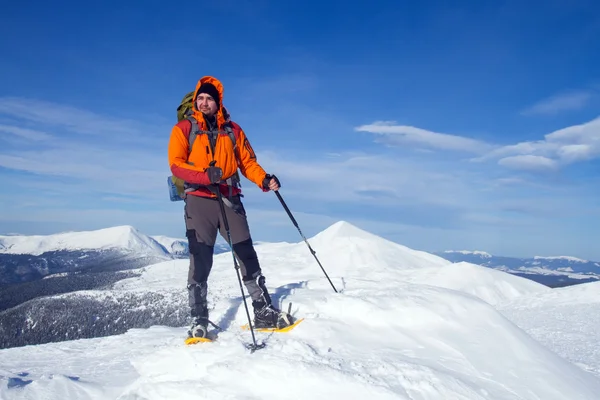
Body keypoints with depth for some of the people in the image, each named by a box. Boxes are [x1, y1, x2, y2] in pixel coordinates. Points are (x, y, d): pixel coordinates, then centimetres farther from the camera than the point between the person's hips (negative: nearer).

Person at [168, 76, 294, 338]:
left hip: (229, 199, 2)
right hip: (199, 200, -2)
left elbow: (247, 162, 11)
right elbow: (176, 164, -5)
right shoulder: (183, 129, 6)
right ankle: (199, 320, 5)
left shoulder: (233, 130, 13)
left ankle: (264, 311, 7)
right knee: (201, 259, -3)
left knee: (246, 253, 0)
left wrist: (264, 180, -9)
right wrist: (205, 175, -22)